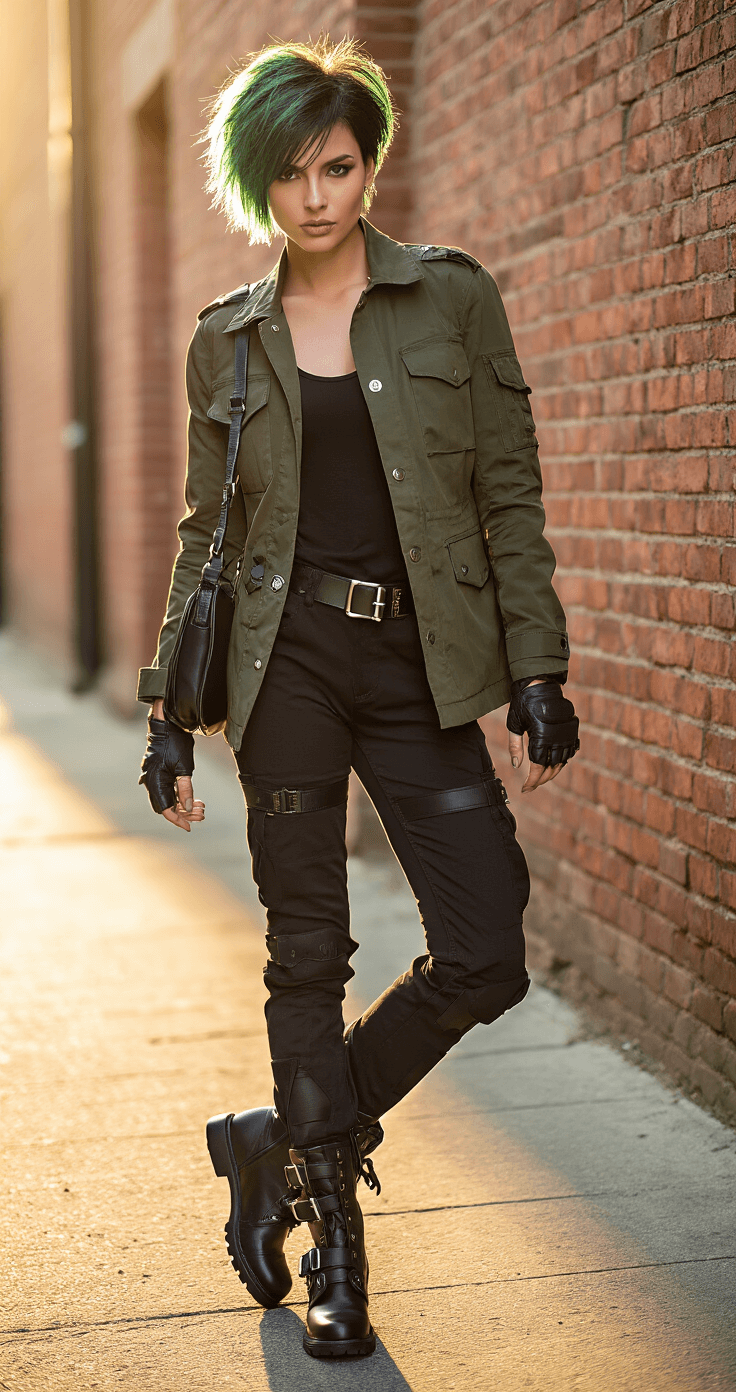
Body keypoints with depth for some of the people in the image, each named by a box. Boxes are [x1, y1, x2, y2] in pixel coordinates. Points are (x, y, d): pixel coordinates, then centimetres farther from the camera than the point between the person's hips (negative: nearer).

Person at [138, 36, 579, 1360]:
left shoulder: (453, 296, 4)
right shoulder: (228, 339, 8)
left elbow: (511, 496, 3)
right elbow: (206, 530, 11)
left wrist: (536, 671, -4)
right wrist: (170, 711, 7)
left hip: (419, 667, 0)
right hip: (290, 657, 0)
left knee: (485, 958, -6)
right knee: (308, 953, 3)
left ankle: (284, 1141, 17)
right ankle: (332, 1226, 20)